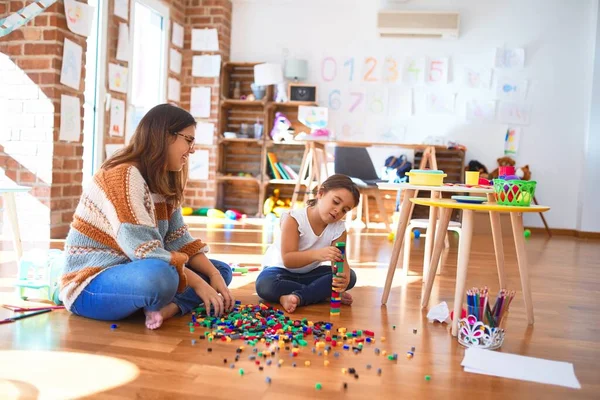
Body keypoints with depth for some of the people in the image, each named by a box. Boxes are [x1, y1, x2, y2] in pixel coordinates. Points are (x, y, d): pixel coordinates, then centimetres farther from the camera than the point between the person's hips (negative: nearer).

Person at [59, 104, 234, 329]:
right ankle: (163, 305, -10)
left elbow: (178, 240, 4)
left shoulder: (164, 183, 9)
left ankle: (167, 308, -19)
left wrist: (214, 276, -9)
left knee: (221, 270, 5)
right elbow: (143, 250, -27)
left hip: (130, 273, 10)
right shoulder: (122, 175, -20)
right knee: (159, 276, -42)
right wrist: (198, 283, -22)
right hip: (90, 285, -10)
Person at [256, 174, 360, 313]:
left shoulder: (338, 229, -12)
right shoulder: (294, 219, -25)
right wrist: (316, 254, -52)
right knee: (265, 285, -37)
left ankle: (296, 297, -29)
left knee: (350, 276, -19)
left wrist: (343, 277, -47)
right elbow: (288, 260, -33)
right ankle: (327, 294, -26)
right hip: (281, 269, -4)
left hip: (309, 273, 4)